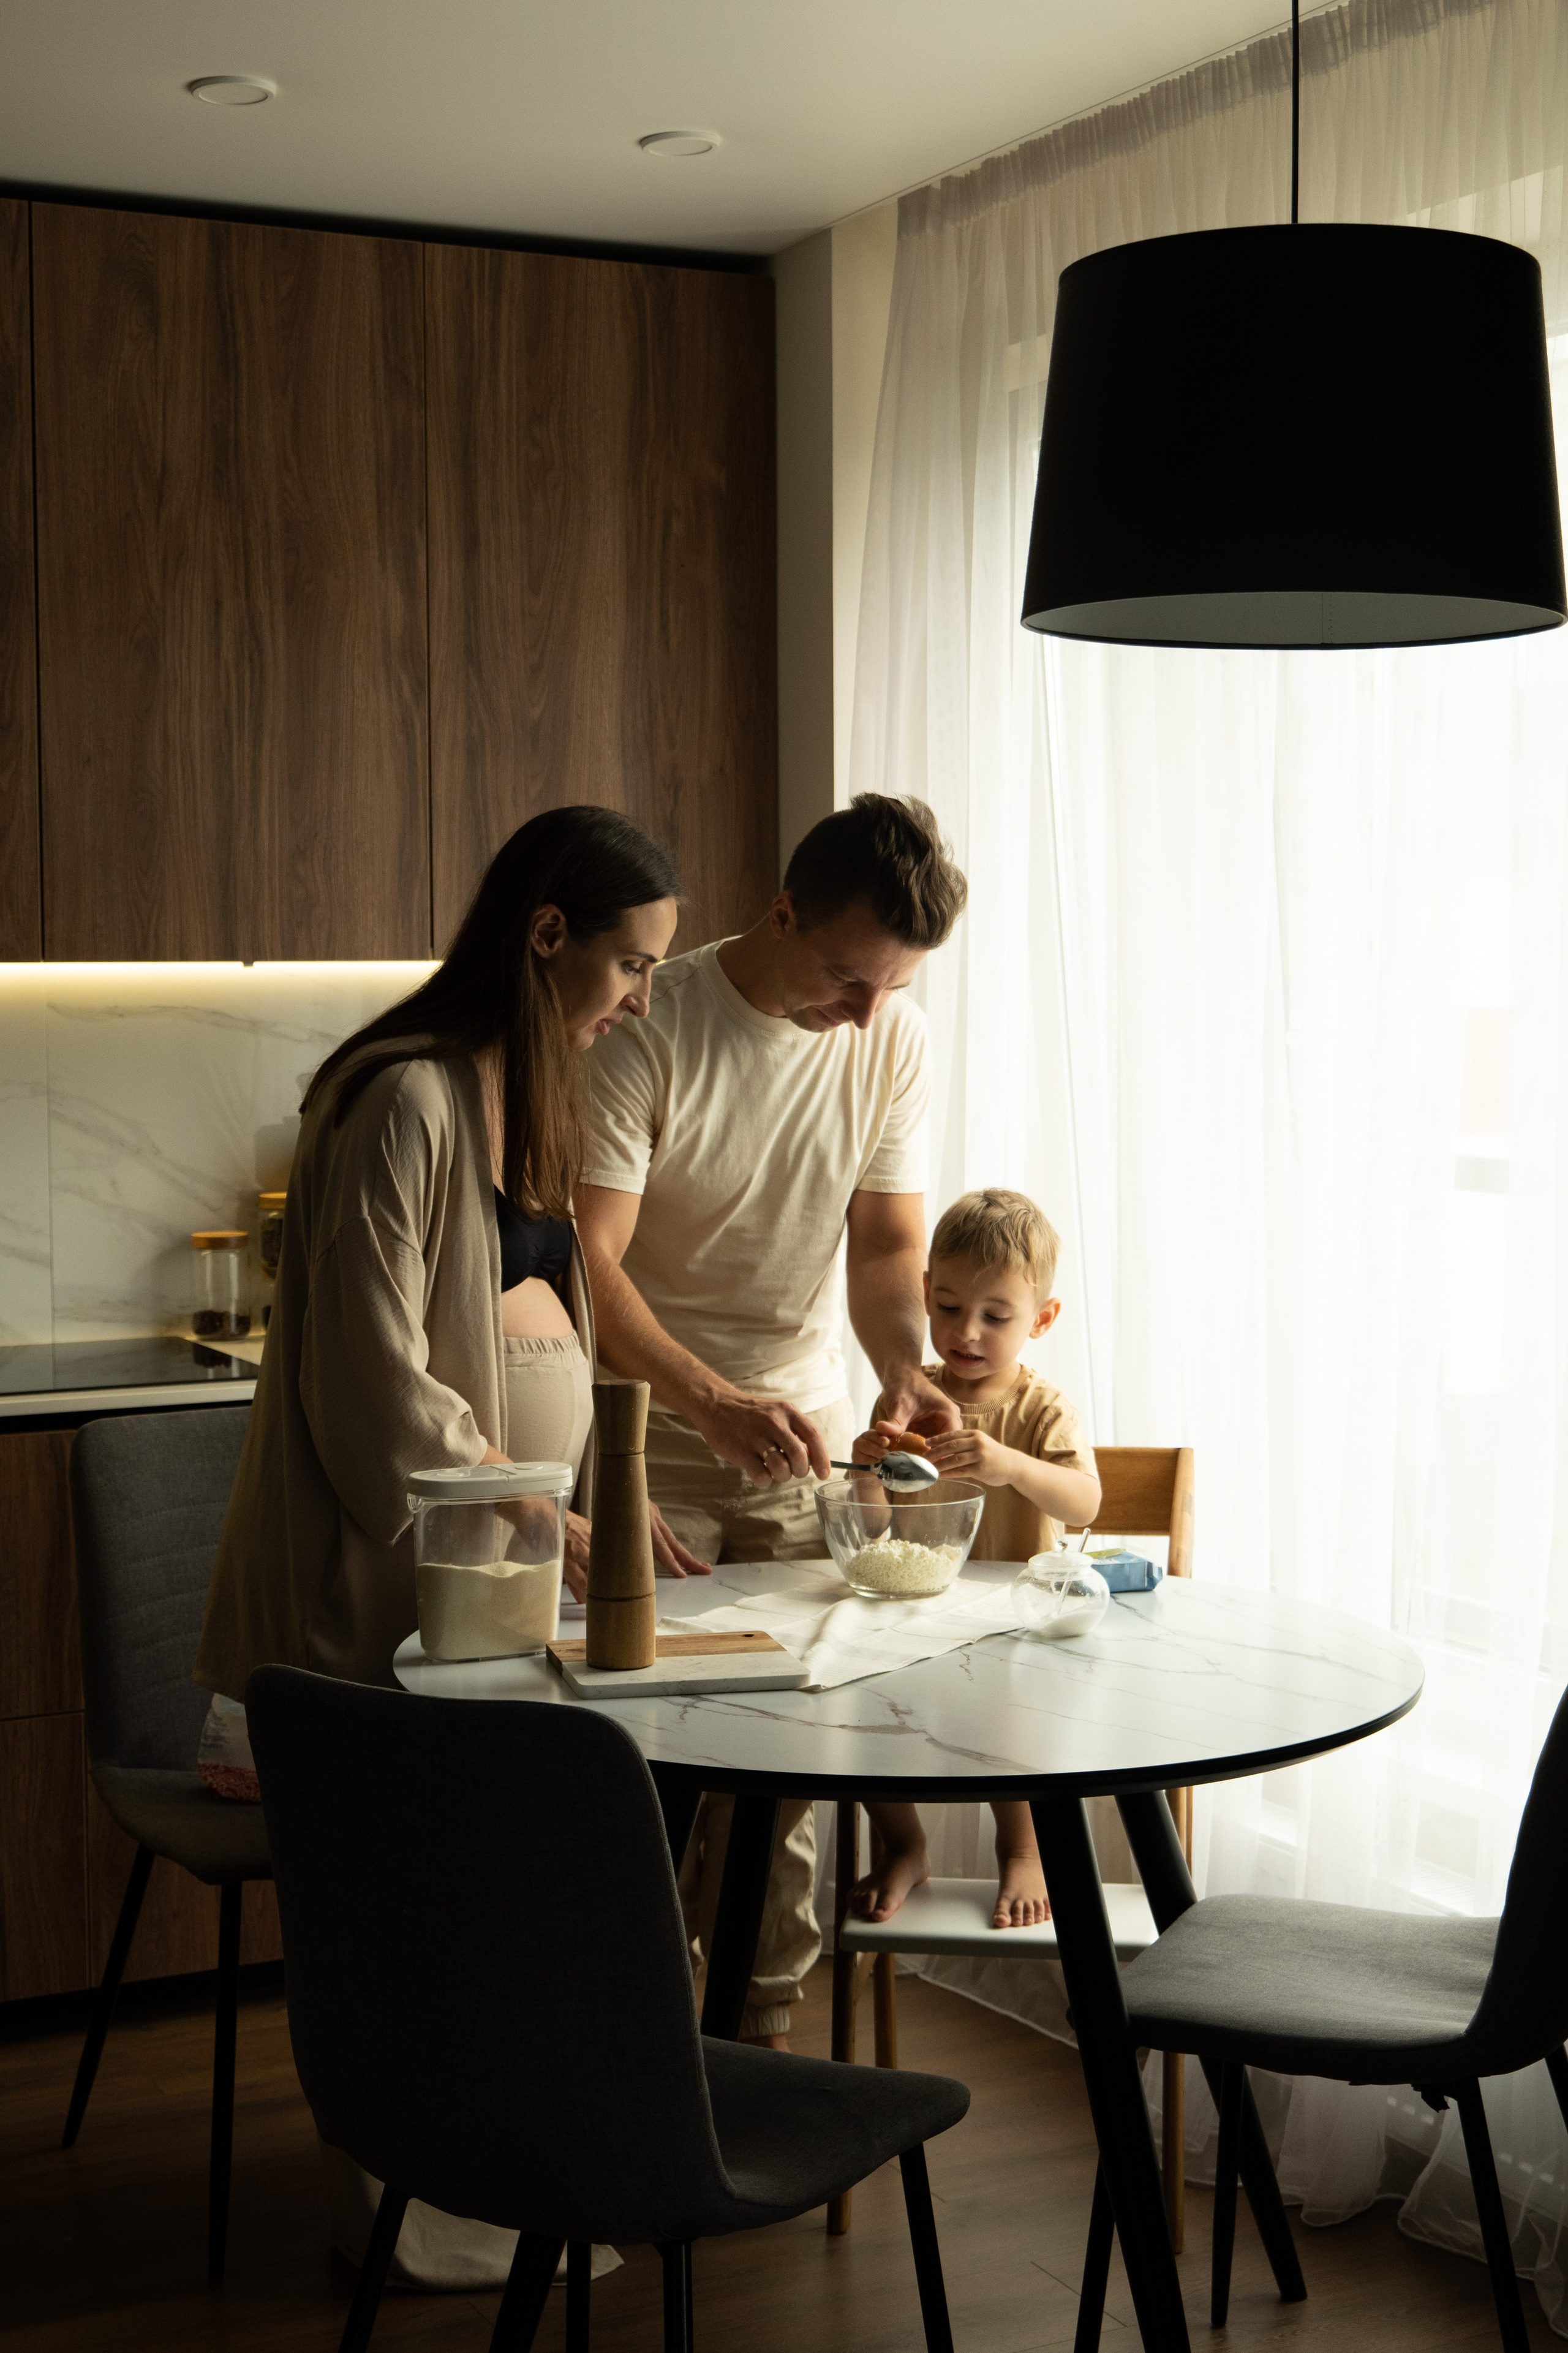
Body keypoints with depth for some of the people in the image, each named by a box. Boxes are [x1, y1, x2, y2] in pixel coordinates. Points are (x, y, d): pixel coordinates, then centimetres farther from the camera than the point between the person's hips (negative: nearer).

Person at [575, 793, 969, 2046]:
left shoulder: (895, 1043, -3)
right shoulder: (651, 1029, -18)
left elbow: (887, 1240, 2)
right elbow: (587, 1260, -21)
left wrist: (903, 1366, -19)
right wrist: (713, 1401, -34)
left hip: (806, 1441, 4)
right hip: (648, 1440, -4)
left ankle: (760, 2025, 19)